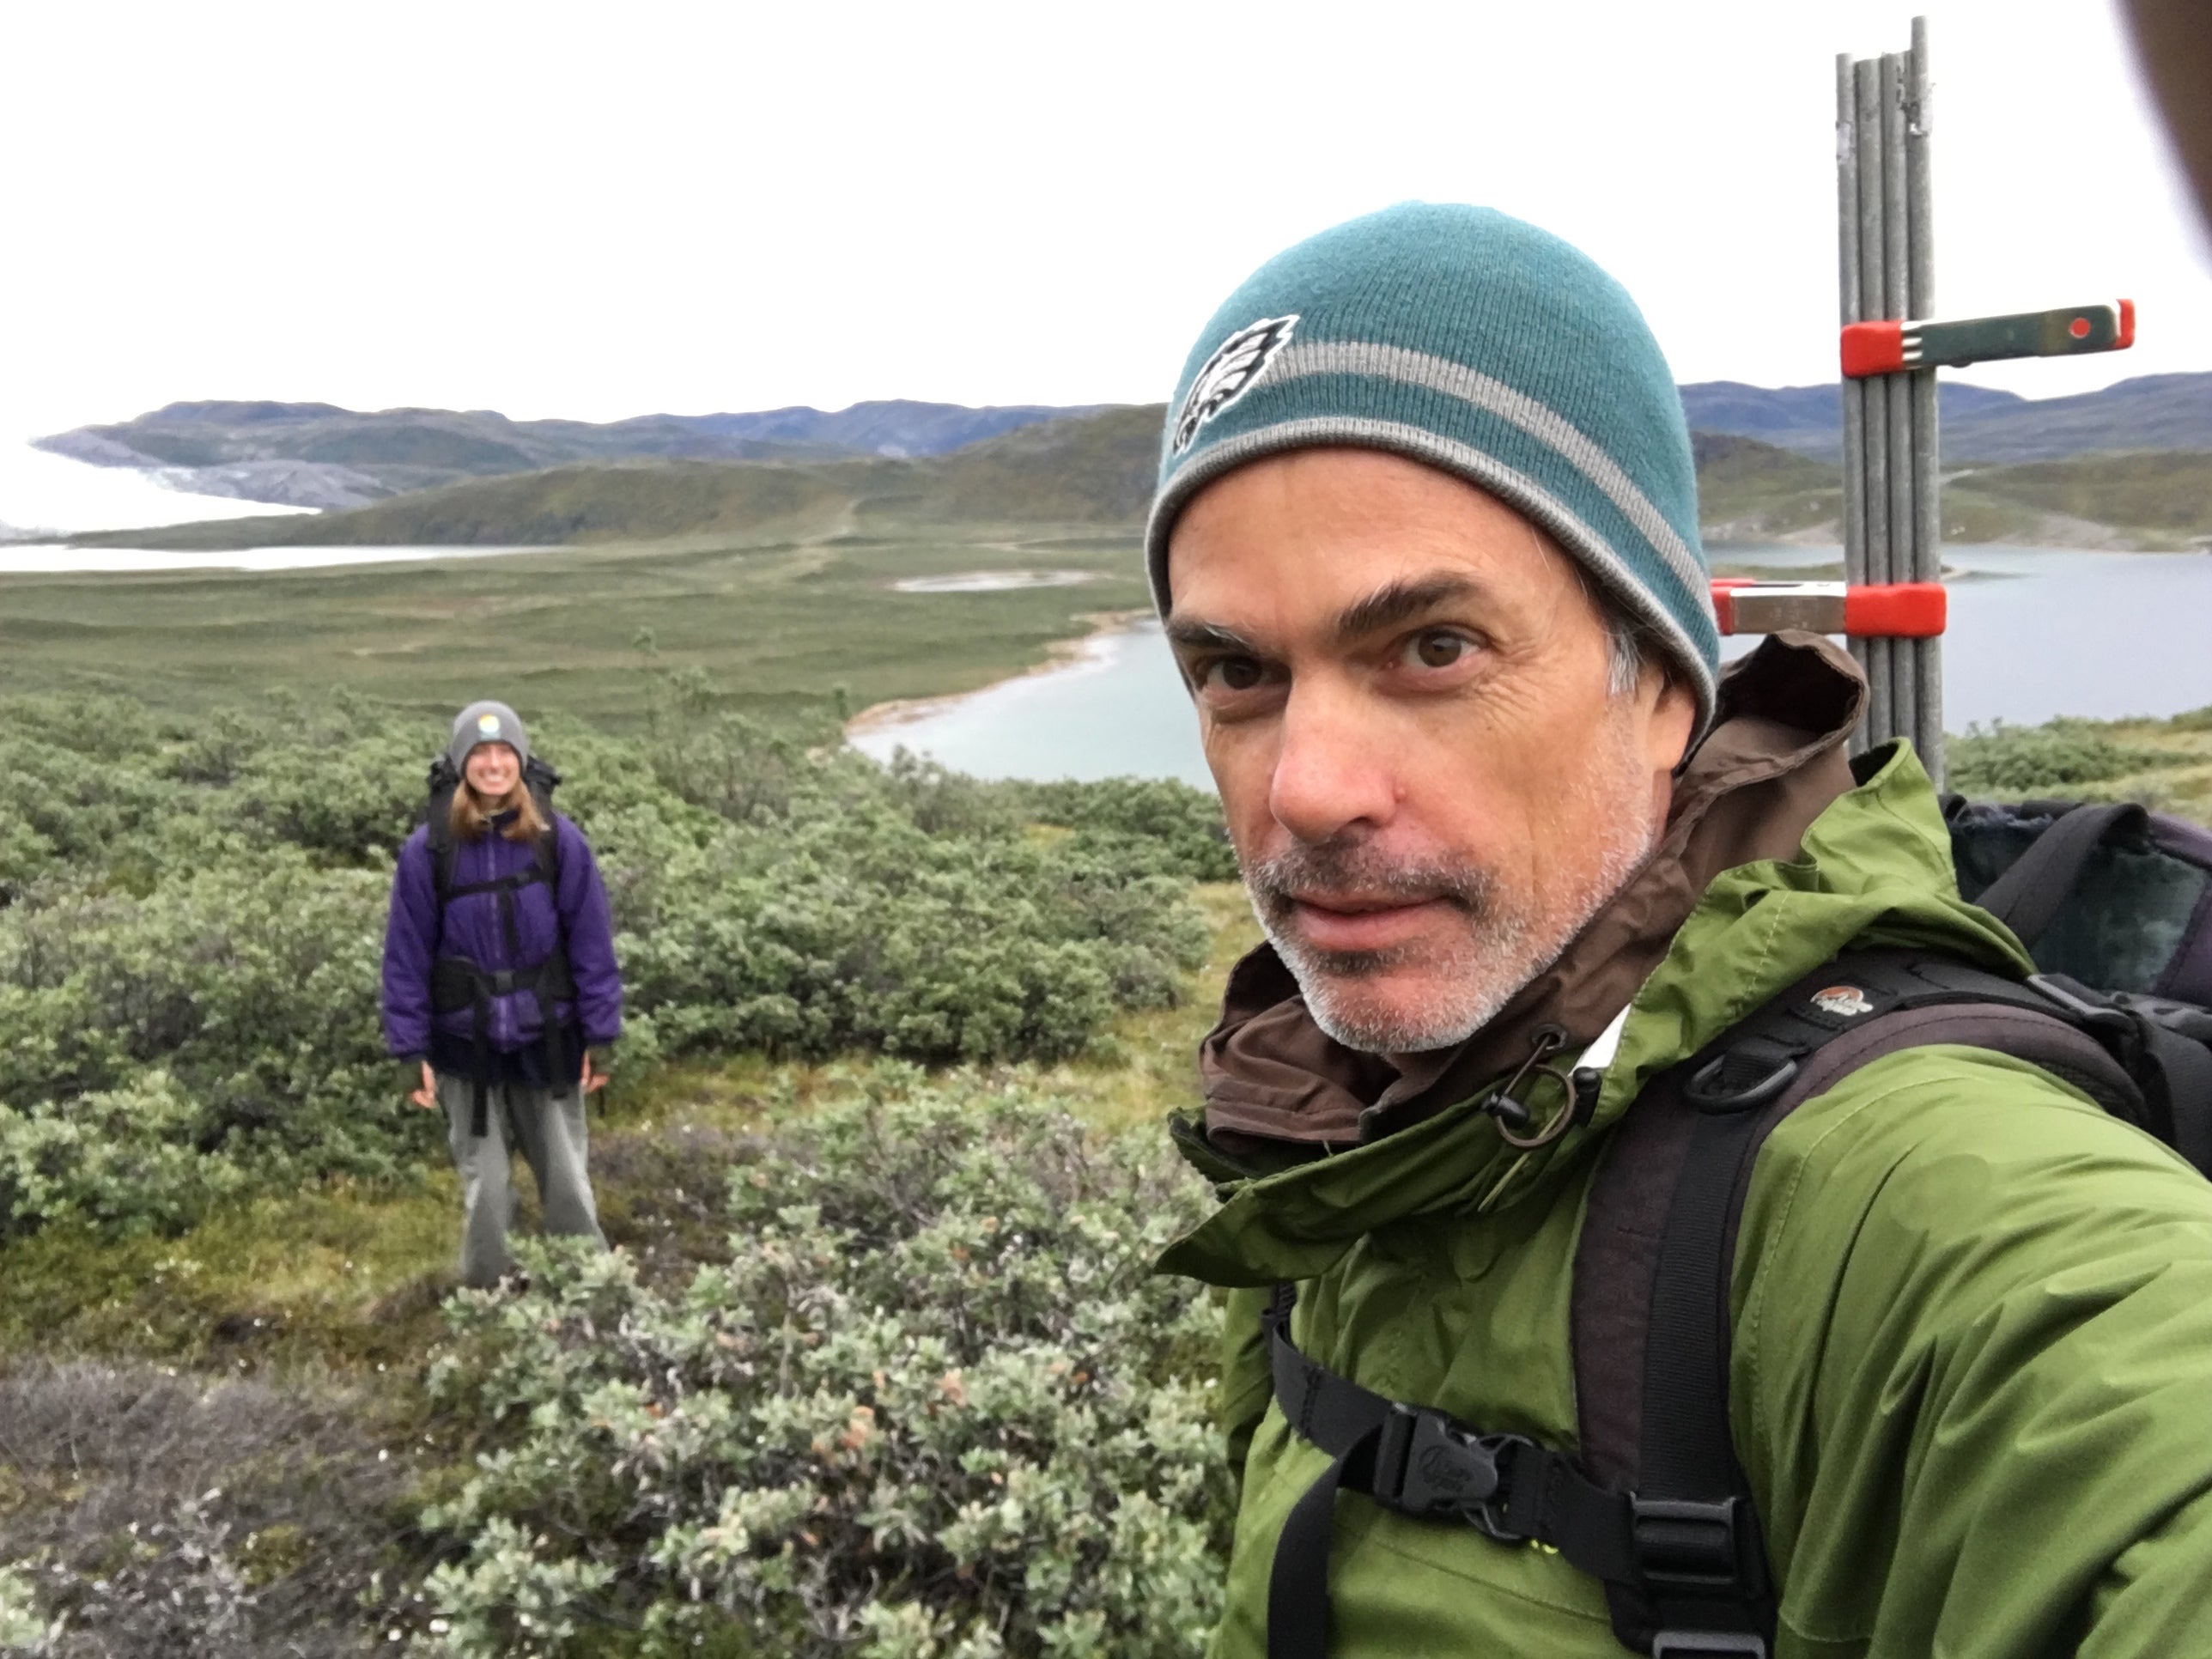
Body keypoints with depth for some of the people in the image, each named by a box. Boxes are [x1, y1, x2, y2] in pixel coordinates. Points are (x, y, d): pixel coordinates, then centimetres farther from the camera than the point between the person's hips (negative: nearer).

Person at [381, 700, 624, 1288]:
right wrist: (412, 1051, -4)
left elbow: (591, 943, -3)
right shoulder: (428, 851, -8)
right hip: (467, 1047, 0)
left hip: (549, 1043, 0)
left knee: (567, 1179, 11)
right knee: (485, 1188, 10)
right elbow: (407, 955, -3)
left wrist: (600, 1036, -2)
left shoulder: (560, 841, -8)